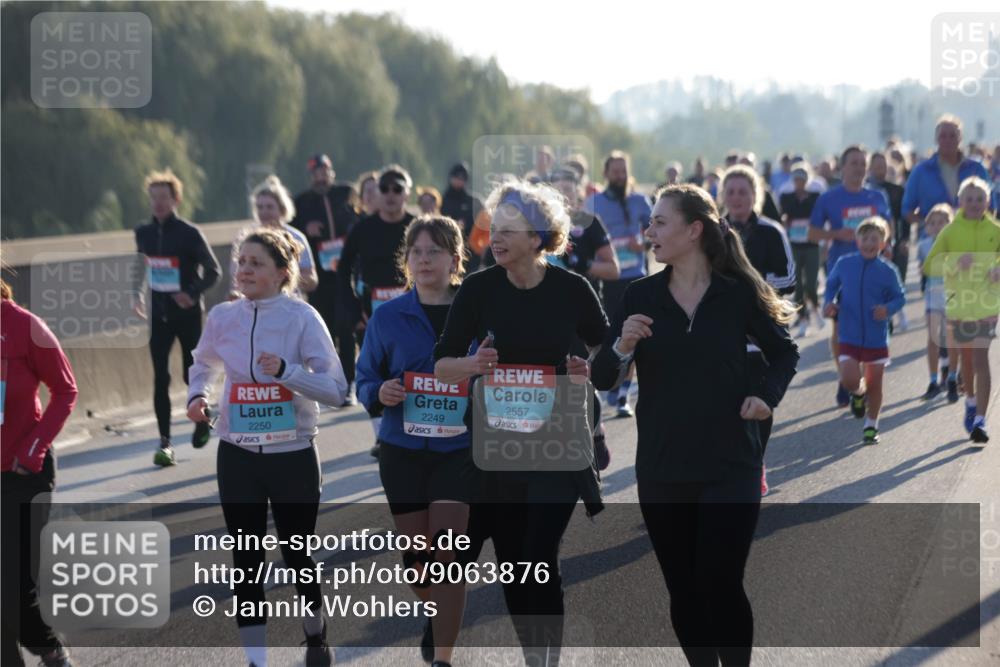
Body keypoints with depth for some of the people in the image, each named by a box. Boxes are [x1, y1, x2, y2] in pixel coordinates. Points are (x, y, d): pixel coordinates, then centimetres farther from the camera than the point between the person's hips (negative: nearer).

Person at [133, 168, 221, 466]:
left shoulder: (189, 233, -10)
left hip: (187, 313, -3)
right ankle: (165, 442, -3)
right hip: (159, 314, 3)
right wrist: (138, 294, 7)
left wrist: (193, 293, -18)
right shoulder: (144, 233, 3)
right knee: (160, 378, -4)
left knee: (191, 374, 6)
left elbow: (213, 270, -6)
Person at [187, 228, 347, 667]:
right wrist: (197, 396, 1)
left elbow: (336, 390, -15)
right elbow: (203, 363, 21)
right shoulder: (223, 317, -1)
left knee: (296, 555, 10)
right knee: (247, 559, 3)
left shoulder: (302, 317, -11)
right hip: (238, 454, 2)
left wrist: (285, 371, -27)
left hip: (294, 454, -2)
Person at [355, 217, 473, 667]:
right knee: (416, 552, 10)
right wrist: (380, 393, -14)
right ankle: (436, 618, 40)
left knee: (448, 551, -11)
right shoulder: (388, 317, 2)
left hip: (459, 450, -2)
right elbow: (365, 380, 7)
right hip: (402, 450, 2)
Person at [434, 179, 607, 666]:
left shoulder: (572, 290, -5)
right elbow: (441, 366, -2)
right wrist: (472, 364, -22)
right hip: (495, 440, 2)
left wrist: (587, 367, -12)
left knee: (540, 560, -8)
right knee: (509, 562, 7)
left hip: (557, 443, -2)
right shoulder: (479, 288, -4)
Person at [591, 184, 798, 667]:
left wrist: (766, 394, -6)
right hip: (661, 470, 3)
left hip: (729, 467, -3)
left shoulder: (739, 291, -5)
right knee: (683, 590, 10)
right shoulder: (641, 296, -1)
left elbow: (785, 352, 11)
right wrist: (622, 348, -21)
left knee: (722, 586, -5)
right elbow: (601, 379, -2)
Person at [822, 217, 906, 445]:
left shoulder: (887, 271, -6)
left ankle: (871, 425, 28)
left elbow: (899, 297, 2)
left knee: (874, 384, 8)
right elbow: (831, 284, 14)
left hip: (877, 338, 0)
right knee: (849, 380, -14)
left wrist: (888, 309, -18)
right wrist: (829, 302, -3)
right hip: (849, 337, 0)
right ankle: (858, 392, 23)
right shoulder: (844, 263, -3)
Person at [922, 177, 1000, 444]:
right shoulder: (950, 231, 0)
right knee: (967, 358, 17)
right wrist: (955, 261, -26)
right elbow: (929, 266, -8)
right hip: (959, 303, 2)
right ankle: (971, 403, 43)